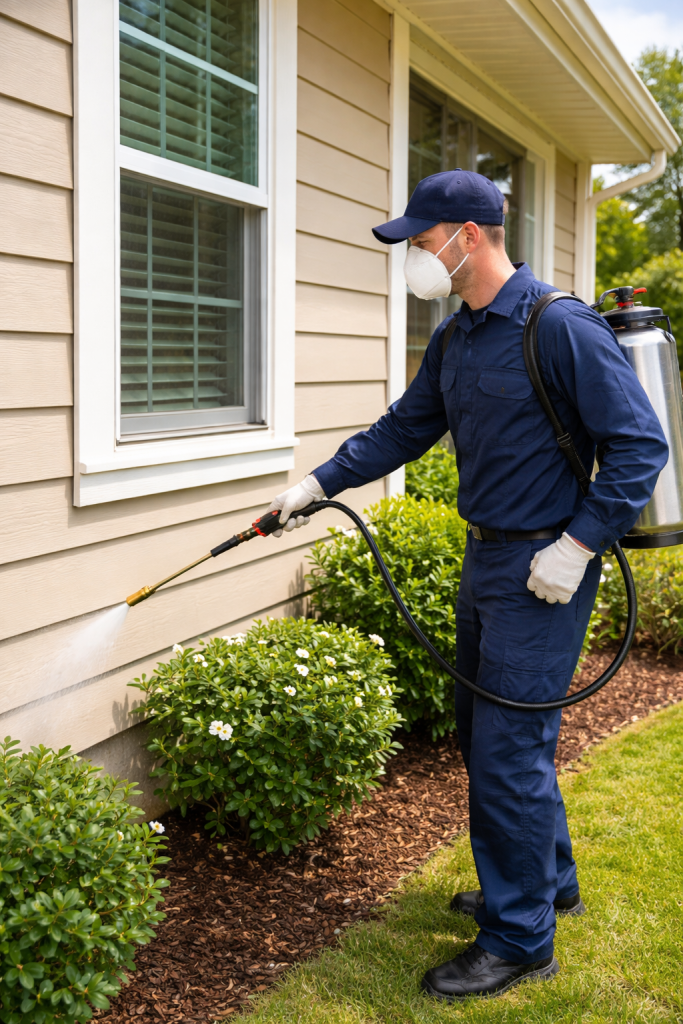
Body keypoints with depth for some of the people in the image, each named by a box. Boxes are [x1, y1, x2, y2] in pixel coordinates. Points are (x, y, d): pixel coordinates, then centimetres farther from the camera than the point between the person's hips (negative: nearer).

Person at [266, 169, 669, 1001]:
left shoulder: (561, 329, -17)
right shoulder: (453, 341, 9)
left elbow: (640, 444, -17)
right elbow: (403, 429, 18)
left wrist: (578, 544, -19)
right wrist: (320, 482, 10)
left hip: (543, 571, -9)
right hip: (485, 559, 9)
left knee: (508, 753, -4)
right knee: (484, 732, 19)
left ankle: (520, 940, 13)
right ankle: (548, 883, 38)